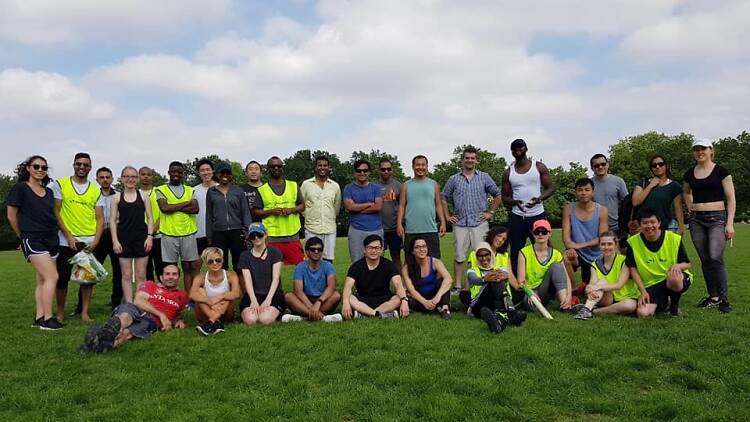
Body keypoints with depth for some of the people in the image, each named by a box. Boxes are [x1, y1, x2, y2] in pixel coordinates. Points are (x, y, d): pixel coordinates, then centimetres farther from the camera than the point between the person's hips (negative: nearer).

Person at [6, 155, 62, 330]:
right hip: (32, 240, -6)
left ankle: (39, 317, 12)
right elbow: (11, 216, 0)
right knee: (52, 277, -15)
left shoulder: (49, 192, 13)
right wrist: (24, 236, 8)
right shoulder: (20, 188, -3)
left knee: (43, 280, 7)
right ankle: (47, 319, -11)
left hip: (51, 239, 6)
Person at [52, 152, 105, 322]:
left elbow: (100, 218, 5)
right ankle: (60, 313, 17)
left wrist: (96, 240, -8)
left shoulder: (96, 191, 7)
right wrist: (68, 236, -9)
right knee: (62, 278, 2)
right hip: (66, 241, -2)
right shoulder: (60, 184, 1)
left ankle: (85, 313, 14)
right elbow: (56, 212, -2)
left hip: (89, 242, 2)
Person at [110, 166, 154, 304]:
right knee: (126, 275, 3)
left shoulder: (143, 196, 7)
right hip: (124, 239, 0)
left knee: (141, 275, 3)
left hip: (141, 238, 0)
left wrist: (150, 236, -5)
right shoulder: (117, 198, 6)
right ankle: (129, 304, 8)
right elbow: (112, 220, 3)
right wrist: (115, 241, -5)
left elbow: (150, 218, 5)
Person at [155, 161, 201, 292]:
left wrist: (174, 207, -10)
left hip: (188, 233, 2)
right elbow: (164, 208, -12)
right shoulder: (161, 190, 6)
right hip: (169, 233, -2)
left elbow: (195, 209, -5)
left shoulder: (190, 190, 12)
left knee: (188, 267, 5)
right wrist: (186, 203, -7)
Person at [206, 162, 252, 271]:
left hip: (237, 232, -1)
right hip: (218, 233, 1)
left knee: (239, 265, 1)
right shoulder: (211, 192, 9)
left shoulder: (238, 191, 7)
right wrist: (209, 238, 7)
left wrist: (248, 231, -7)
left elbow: (245, 212, 5)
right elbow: (209, 216, 11)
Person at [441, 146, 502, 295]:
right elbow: (444, 198, 16)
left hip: (479, 223, -1)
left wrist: (491, 212, 5)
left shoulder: (484, 177, 7)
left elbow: (497, 196, 12)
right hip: (460, 224, 1)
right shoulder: (454, 179, 9)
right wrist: (447, 216, 9)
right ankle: (457, 286, 10)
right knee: (459, 256, 3)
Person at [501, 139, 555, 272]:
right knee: (515, 252, 3)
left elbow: (550, 188, 1)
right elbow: (505, 197, 9)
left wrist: (539, 198, -19)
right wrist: (515, 202, -14)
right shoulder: (508, 172, 7)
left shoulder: (539, 167, 2)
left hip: (537, 216, -1)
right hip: (516, 217, 1)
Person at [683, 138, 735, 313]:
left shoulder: (721, 171, -2)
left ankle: (724, 298, -9)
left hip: (717, 218, -4)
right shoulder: (689, 174, 9)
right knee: (705, 260, 7)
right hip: (696, 220, 4)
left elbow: (731, 198, -4)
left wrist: (730, 223, -10)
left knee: (716, 257, -18)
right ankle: (713, 297, 17)